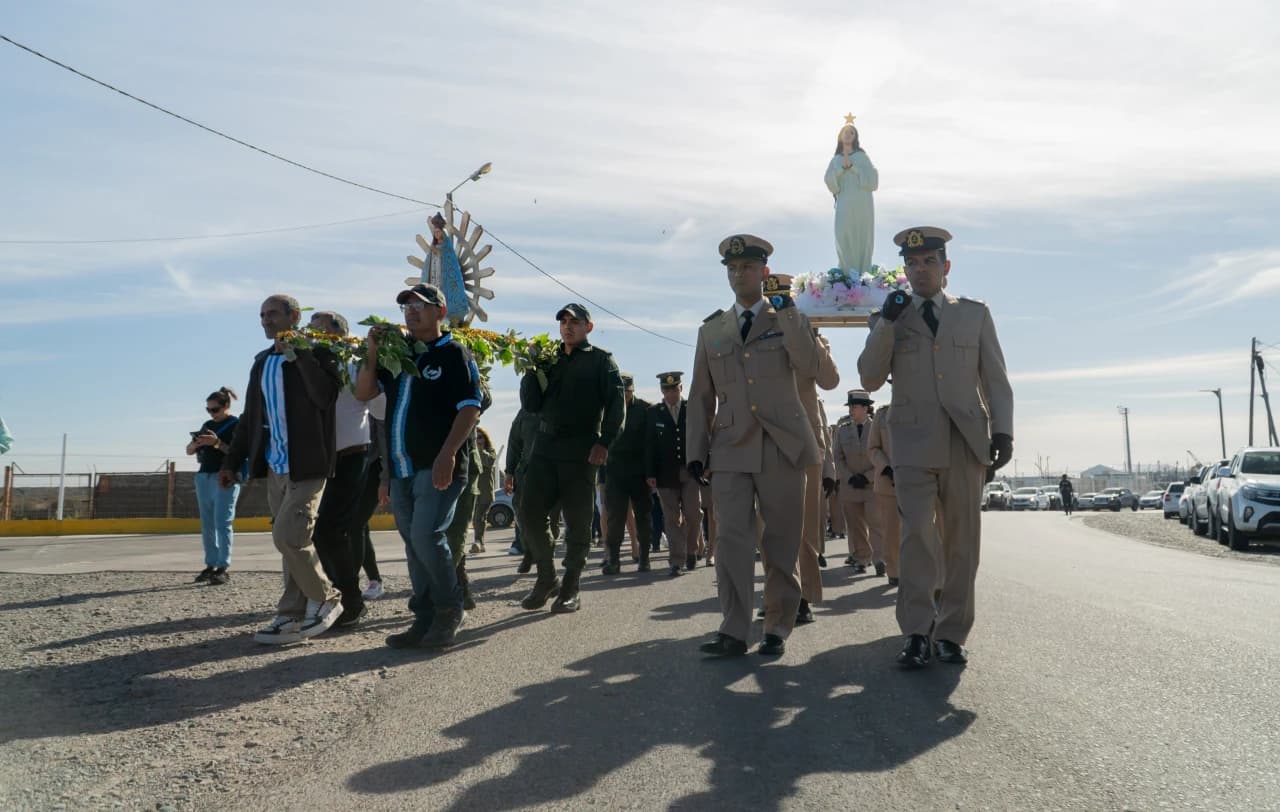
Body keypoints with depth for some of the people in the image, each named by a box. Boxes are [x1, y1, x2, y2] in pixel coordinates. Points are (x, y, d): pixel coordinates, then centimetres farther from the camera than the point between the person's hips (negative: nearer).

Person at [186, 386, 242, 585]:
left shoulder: (237, 425, -2)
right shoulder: (208, 425, 17)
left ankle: (223, 568, -11)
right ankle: (210, 566, 12)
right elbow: (189, 451, 18)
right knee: (207, 525, 7)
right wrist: (195, 443, -4)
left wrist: (217, 443, -21)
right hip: (204, 477, 7)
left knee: (222, 523, -10)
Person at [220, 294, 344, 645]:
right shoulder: (262, 361, 16)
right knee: (292, 540, 9)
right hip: (275, 467, 7)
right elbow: (249, 416, 19)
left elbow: (326, 396, -22)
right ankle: (293, 617, 13)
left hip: (307, 465, -7)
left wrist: (297, 353, -19)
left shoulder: (317, 352, -4)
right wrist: (231, 460, 15)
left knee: (288, 536, -14)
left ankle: (324, 598, 6)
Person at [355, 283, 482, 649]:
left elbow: (470, 408, -12)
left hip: (437, 467, -7)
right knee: (413, 545, 9)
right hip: (401, 468, 7)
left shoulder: (454, 354, -3)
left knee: (426, 536, -17)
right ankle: (426, 619, 17)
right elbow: (363, 393, 16)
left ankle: (450, 611, 1)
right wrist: (372, 353, 2)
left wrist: (448, 454, -22)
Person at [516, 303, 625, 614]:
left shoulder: (601, 360, 7)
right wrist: (532, 369, 1)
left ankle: (571, 588, 9)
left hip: (581, 452, -4)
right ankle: (546, 578, 14)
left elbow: (616, 404, -4)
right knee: (529, 513, -2)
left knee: (577, 522, 0)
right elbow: (530, 405, 13)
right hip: (545, 450, 4)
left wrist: (604, 442, -15)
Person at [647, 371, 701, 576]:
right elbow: (649, 445, 3)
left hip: (690, 471, 0)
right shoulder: (654, 413, 7)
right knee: (672, 519, 1)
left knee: (693, 513, -4)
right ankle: (676, 561, 6)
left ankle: (691, 550, 21)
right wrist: (650, 474, -4)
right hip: (666, 473, 0)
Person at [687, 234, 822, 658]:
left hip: (782, 447, -1)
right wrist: (696, 450, 8)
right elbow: (701, 396, 14)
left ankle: (777, 629, 13)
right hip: (731, 449, 1)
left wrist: (785, 311, -14)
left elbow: (809, 366, -10)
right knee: (732, 538, -6)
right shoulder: (711, 330, 14)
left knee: (781, 540, 3)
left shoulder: (789, 318, 9)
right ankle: (734, 631, -2)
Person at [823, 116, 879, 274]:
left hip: (862, 202, -1)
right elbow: (829, 180, 1)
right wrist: (843, 167, -11)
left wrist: (852, 166, -9)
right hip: (844, 203, 1)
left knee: (862, 236, -2)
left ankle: (863, 273, 2)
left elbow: (871, 177, -3)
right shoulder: (836, 159, 14)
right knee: (844, 237, -7)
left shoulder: (861, 156, 8)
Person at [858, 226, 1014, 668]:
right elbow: (870, 379, 2)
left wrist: (1002, 430, -1)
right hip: (914, 442, -1)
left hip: (966, 441, 2)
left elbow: (995, 378, 11)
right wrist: (886, 323, -7)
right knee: (917, 533, -12)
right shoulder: (890, 317, 13)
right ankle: (917, 634, -7)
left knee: (962, 539, 4)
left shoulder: (975, 313, 14)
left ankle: (951, 634, 12)